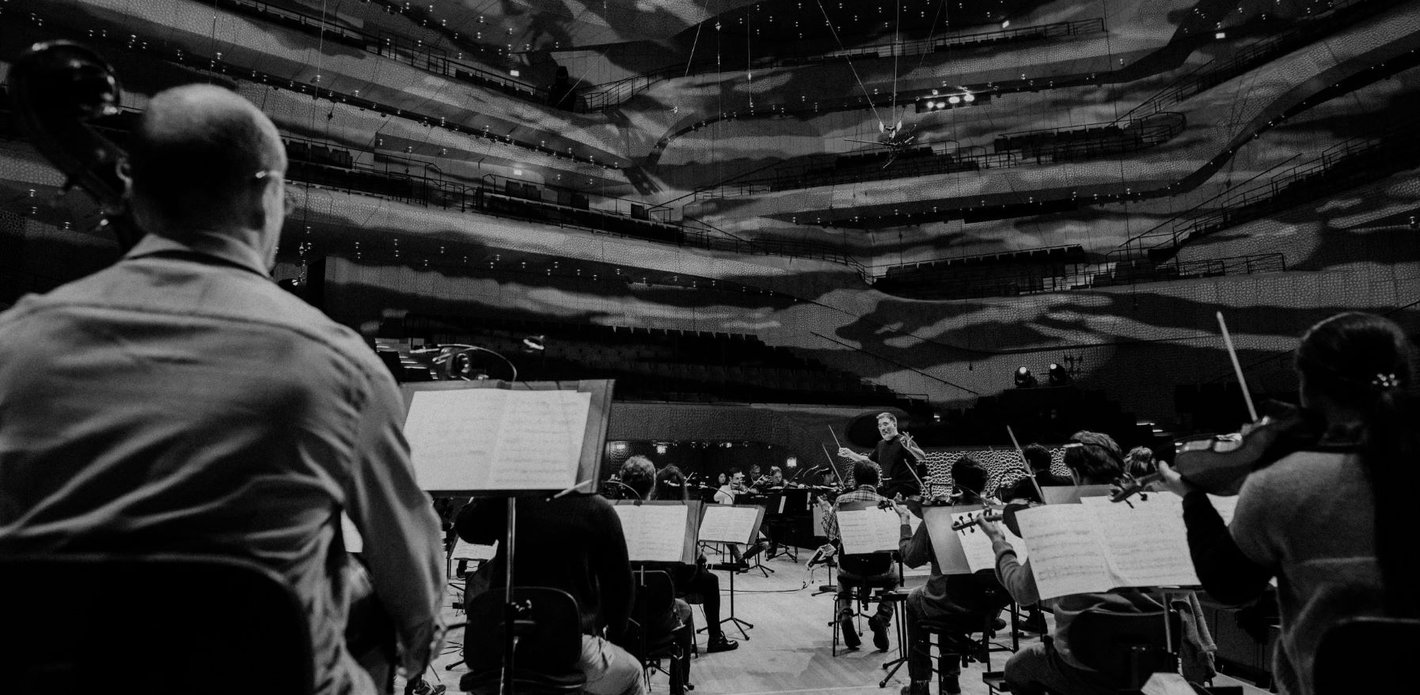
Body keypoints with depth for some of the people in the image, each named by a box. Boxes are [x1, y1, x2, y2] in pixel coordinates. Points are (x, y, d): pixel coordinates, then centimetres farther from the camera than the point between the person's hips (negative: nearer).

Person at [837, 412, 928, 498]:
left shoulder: (903, 441, -10)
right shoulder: (881, 445, 15)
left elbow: (923, 458, -23)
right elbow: (868, 460, 27)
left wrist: (910, 448, -43)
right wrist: (850, 454, 17)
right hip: (888, 491, 7)